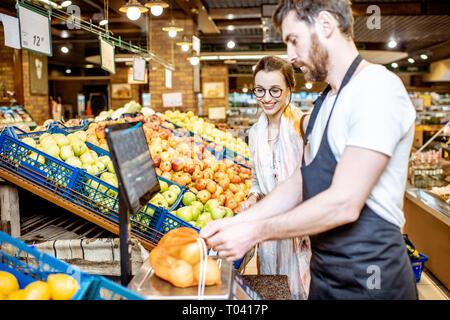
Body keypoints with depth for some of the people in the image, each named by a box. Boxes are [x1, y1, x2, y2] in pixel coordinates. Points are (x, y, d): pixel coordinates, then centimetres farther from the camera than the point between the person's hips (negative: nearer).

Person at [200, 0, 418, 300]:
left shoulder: (377, 87, -19)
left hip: (367, 281, -8)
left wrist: (255, 231, -19)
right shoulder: (324, 103, 11)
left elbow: (343, 204, -25)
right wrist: (235, 222, 1)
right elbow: (300, 182, 10)